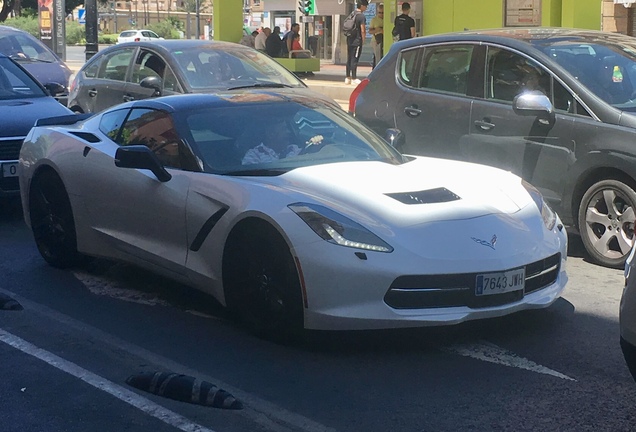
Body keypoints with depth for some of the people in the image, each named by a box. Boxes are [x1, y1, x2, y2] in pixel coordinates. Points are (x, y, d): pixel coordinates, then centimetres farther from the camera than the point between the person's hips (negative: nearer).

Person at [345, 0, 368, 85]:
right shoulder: (361, 16, -12)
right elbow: (363, 30, -16)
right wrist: (363, 40, -4)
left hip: (349, 40, 8)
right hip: (357, 41, -8)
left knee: (349, 59, 11)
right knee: (354, 59, -4)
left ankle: (347, 78, 15)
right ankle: (354, 78, -1)